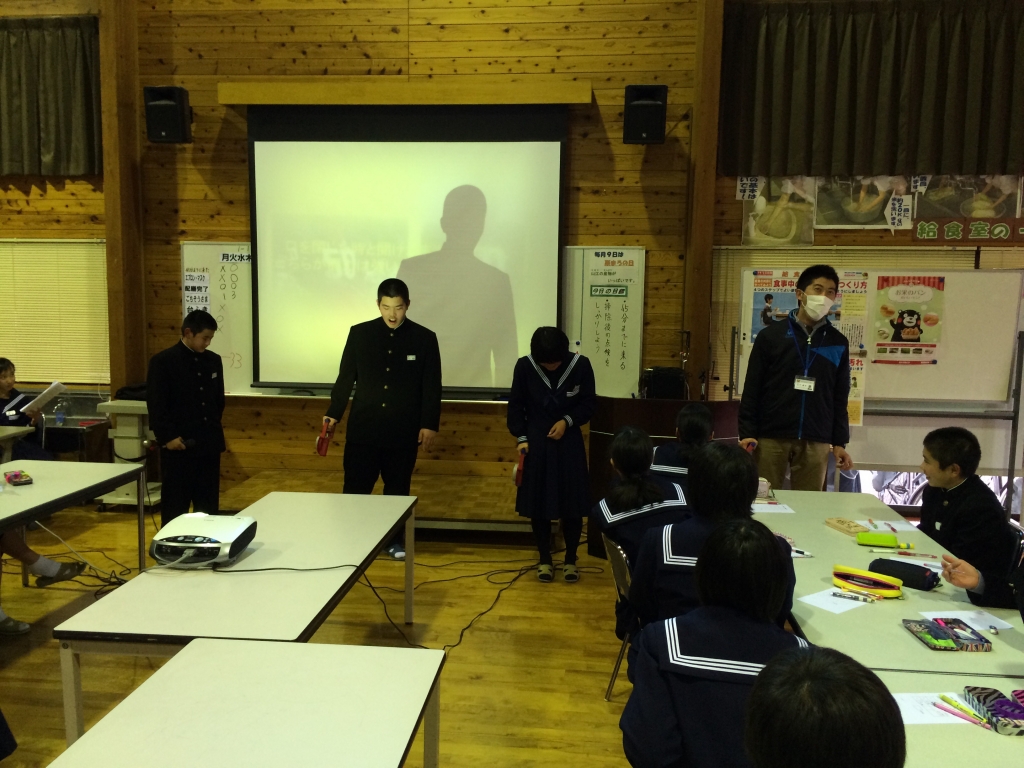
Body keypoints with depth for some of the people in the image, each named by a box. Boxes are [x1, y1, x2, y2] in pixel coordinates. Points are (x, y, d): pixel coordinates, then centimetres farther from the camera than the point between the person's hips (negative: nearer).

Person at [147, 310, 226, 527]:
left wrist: (214, 428, 12)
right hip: (178, 446, -5)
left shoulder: (213, 360, 9)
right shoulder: (163, 361, -7)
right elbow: (155, 404, -11)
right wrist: (167, 437, -14)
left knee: (208, 505, 11)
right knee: (175, 505, 4)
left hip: (209, 444, 5)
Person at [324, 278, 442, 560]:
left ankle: (395, 540, 25)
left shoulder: (424, 338, -1)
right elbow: (345, 378, 7)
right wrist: (334, 413, 4)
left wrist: (430, 424, -3)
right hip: (363, 427, 1)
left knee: (398, 489, 10)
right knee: (354, 488, 2)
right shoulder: (359, 333, 2)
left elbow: (432, 387, 0)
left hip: (403, 430, 0)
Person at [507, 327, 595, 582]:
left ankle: (571, 558, 22)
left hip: (569, 443, 0)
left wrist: (567, 421, -16)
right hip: (536, 442, 0)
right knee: (538, 503, 6)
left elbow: (589, 403, -2)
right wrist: (521, 437, -8)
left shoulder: (581, 365, -11)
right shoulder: (524, 366, -10)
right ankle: (545, 558, 22)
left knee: (572, 503, 4)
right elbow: (516, 405, 0)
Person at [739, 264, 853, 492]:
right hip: (771, 438, -2)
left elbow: (840, 397, 12)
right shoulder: (771, 335, 1)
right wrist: (747, 433, -6)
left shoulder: (838, 343, 9)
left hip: (815, 442, 2)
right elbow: (752, 389, 0)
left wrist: (839, 442, 8)